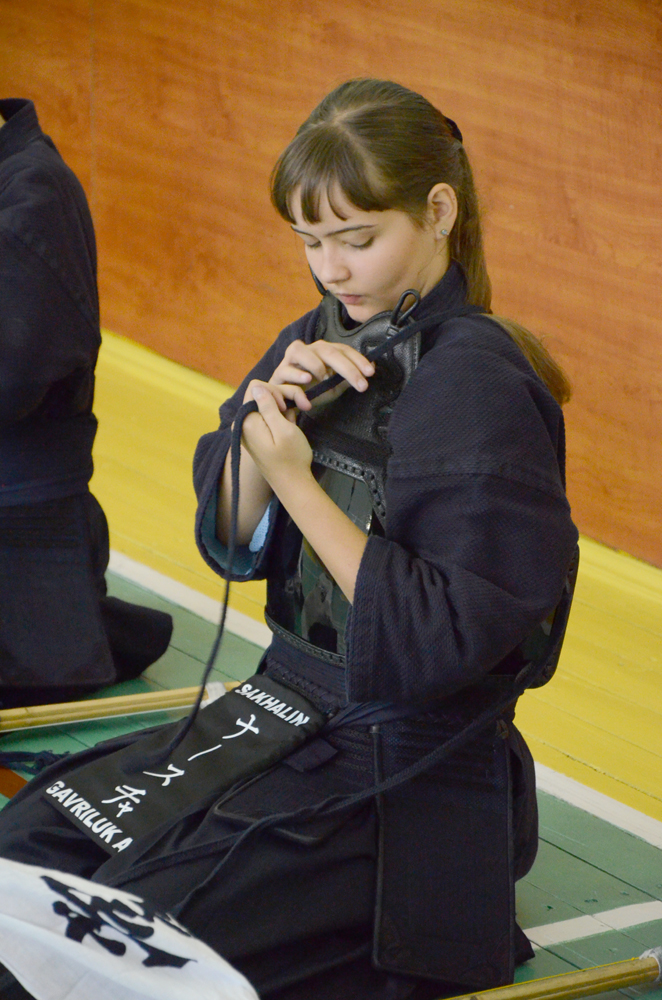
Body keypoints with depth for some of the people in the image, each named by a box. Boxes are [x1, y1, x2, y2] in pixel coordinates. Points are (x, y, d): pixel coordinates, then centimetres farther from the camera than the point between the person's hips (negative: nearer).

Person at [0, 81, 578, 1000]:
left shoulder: (482, 385, -18)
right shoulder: (324, 342, 6)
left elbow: (448, 637, -21)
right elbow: (231, 541, 9)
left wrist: (300, 484, -19)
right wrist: (267, 412, -10)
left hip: (405, 774, -8)